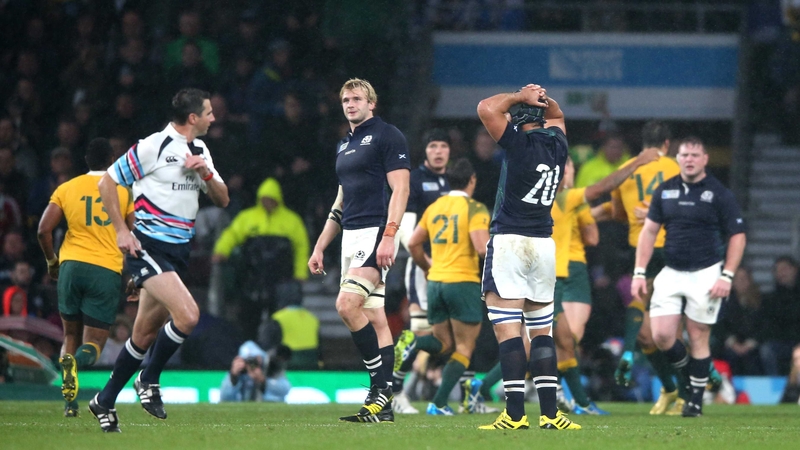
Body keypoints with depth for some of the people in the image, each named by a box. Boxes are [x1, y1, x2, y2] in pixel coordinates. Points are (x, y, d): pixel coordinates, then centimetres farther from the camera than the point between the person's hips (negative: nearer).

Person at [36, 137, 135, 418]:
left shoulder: (66, 189, 8)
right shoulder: (124, 192, 7)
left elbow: (44, 230, 1)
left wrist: (52, 261, 17)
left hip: (72, 265, 1)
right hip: (107, 271, -1)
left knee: (71, 335, 17)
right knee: (93, 343, 3)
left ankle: (70, 402, -1)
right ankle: (76, 363, -35)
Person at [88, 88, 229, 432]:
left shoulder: (200, 151, 12)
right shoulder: (154, 147, -11)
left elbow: (222, 200, 14)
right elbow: (108, 182, -6)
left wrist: (206, 173, -6)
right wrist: (122, 231, -11)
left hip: (179, 249, 8)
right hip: (149, 247, -8)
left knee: (146, 333, 11)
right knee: (187, 314, -24)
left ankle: (105, 401, 23)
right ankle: (149, 380, -4)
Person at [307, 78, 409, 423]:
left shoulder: (388, 136, -5)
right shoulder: (344, 145, 21)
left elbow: (400, 188, -13)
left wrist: (389, 235, -23)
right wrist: (319, 247, 23)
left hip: (376, 234, -9)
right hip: (351, 238, 9)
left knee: (347, 304, -22)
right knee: (374, 318, 6)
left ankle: (380, 387, -16)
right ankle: (383, 404, 4)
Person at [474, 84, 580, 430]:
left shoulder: (520, 143, -11)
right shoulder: (557, 142, 8)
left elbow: (487, 108, -15)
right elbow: (556, 115, 30)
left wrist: (521, 97, -1)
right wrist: (542, 99, 11)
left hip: (509, 242, -7)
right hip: (544, 245, 7)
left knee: (508, 330, -8)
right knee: (541, 331, 12)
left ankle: (515, 414, -14)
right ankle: (549, 414, 8)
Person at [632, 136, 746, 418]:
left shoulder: (719, 194, -4)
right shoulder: (665, 191, 7)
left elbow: (737, 236, -3)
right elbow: (649, 231, 11)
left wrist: (727, 276, -11)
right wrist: (639, 273, 5)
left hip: (705, 274, -4)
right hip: (671, 273, 4)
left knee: (698, 338, -1)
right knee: (661, 336, -6)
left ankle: (696, 400, 9)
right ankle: (687, 374, 22)